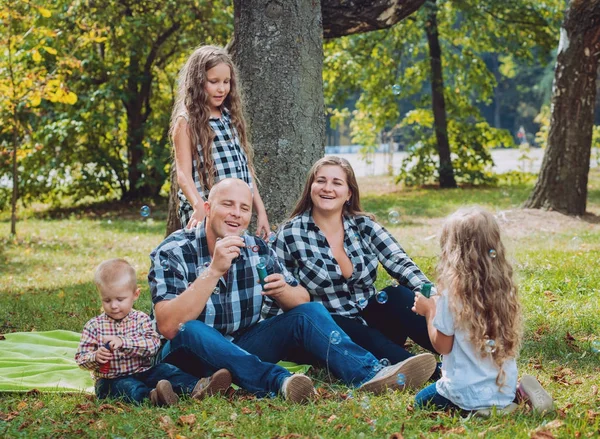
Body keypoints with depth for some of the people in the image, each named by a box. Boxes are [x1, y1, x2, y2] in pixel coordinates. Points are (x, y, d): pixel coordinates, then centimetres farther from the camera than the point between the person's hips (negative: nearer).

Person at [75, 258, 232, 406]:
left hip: (143, 373, 3)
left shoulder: (141, 319, 2)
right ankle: (151, 396, -65)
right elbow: (80, 357, 0)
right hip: (112, 380, -3)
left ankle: (196, 387, -42)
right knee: (127, 386, -33)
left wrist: (123, 342, -28)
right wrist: (95, 357, -24)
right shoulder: (94, 326, 2)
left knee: (164, 370, -21)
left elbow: (153, 344, -15)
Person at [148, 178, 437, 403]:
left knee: (308, 313, -13)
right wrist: (213, 271, -35)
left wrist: (282, 292, -22)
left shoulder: (256, 250, -3)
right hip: (190, 356, -4)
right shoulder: (173, 252, -16)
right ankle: (278, 381, -51)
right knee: (189, 330, -36)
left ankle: (371, 375, -35)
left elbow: (303, 301, 1)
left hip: (243, 347, 5)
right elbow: (169, 326, -30)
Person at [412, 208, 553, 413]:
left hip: (469, 391, -6)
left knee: (422, 400, 22)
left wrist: (430, 310, 3)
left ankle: (481, 409, -4)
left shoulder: (453, 293, -21)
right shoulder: (504, 286, -4)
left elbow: (442, 346, -12)